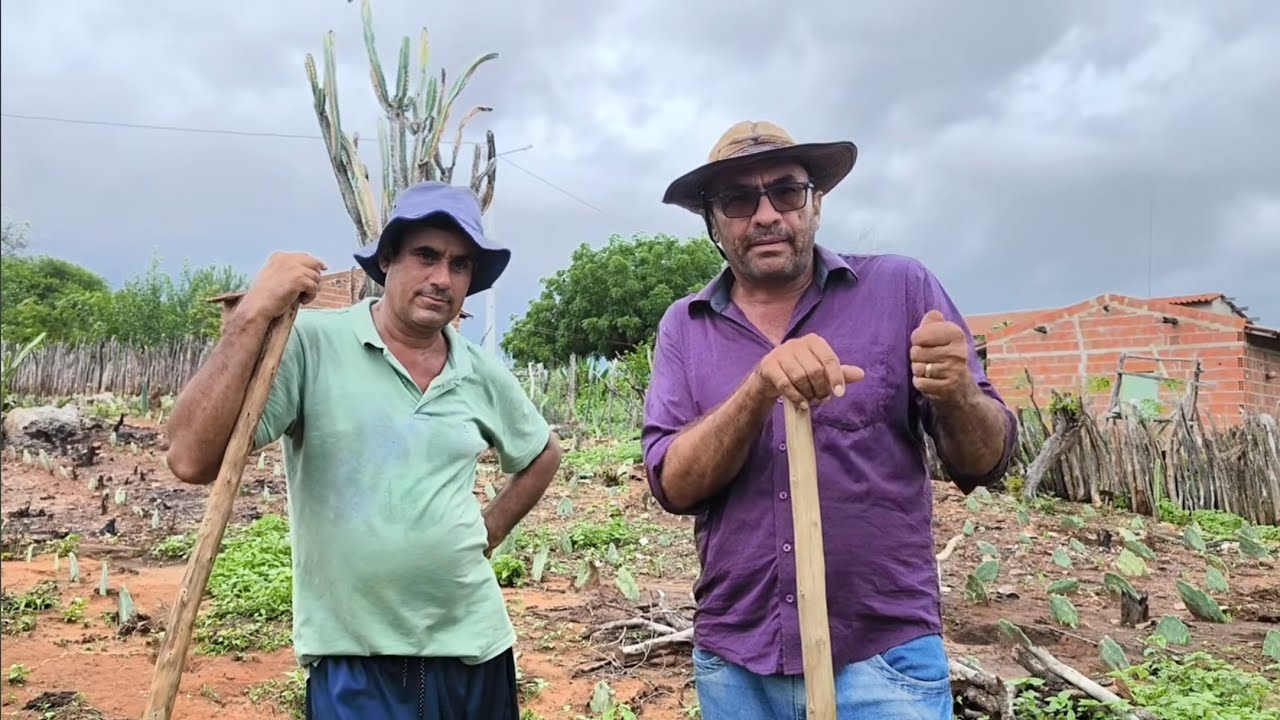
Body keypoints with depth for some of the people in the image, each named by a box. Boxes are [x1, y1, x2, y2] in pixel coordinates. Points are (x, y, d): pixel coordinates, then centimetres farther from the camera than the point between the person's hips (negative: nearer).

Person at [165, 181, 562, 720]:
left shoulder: (483, 374, 3)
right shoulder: (312, 344, -11)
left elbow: (543, 454, 21)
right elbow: (192, 460, -20)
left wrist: (485, 535, 9)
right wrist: (252, 316, -25)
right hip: (355, 664, -4)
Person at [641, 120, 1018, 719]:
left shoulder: (901, 289, -4)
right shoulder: (683, 328, 0)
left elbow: (985, 462, -3)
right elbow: (673, 484, -10)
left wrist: (956, 395, -24)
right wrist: (758, 390, -26)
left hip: (882, 657, -1)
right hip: (734, 661, 2)